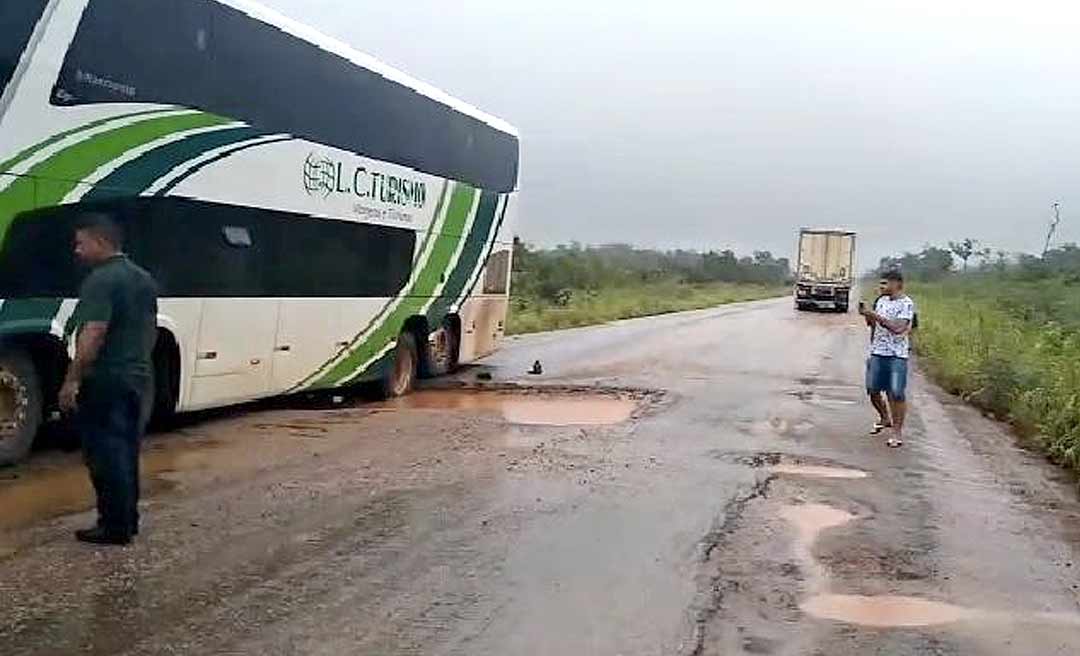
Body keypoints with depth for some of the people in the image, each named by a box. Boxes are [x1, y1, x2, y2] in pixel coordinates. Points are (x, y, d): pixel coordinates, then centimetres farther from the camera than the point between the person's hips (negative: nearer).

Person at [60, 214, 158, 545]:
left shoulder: (101, 280, -15)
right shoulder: (143, 279, 13)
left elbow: (93, 335, -24)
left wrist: (71, 381, -23)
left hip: (105, 382, -9)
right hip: (139, 379, 9)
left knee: (105, 455, -1)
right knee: (126, 453, 16)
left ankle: (114, 527, 4)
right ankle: (128, 521, 23)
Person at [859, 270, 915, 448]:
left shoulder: (906, 303, -10)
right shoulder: (881, 301, 11)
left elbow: (898, 328, -21)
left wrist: (876, 316, -19)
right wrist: (867, 315, 0)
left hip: (897, 355, -7)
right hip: (877, 352, 7)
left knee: (897, 393, -6)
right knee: (872, 390, 10)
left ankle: (897, 431, 3)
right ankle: (885, 418, 34)